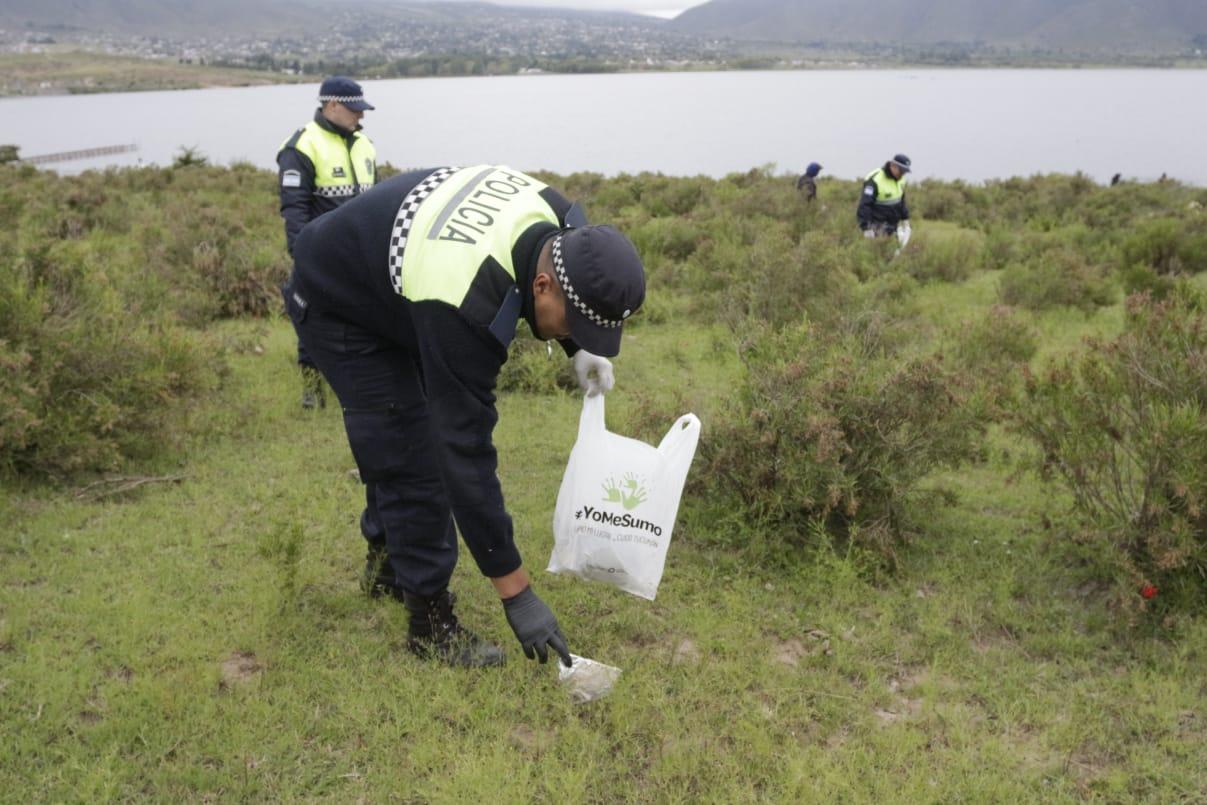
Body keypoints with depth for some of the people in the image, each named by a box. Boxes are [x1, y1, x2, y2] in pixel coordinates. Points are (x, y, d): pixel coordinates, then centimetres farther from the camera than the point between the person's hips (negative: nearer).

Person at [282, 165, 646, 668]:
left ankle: (386, 561, 37)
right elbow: (467, 450, -39)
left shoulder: (559, 222, -21)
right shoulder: (463, 307, -43)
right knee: (414, 456, -11)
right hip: (336, 303, -8)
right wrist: (516, 593, -34)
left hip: (394, 288, 8)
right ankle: (429, 622, 3)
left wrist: (580, 349, -9)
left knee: (420, 433, 16)